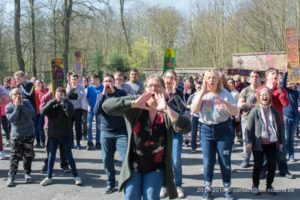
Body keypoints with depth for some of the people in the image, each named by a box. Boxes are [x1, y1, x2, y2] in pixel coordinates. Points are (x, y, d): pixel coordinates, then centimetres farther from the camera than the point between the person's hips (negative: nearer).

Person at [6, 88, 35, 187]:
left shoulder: (26, 102, -2)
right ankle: (11, 177, 2)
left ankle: (27, 174, 24)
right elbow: (12, 119, -22)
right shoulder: (9, 107, -6)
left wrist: (22, 105, -20)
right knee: (15, 156, -5)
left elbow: (32, 114, -16)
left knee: (29, 155, 9)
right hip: (16, 135, -2)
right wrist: (17, 106, -21)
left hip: (29, 134, 2)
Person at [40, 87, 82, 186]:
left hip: (66, 134, -2)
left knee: (69, 155, 4)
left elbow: (71, 113, -23)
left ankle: (76, 176, 14)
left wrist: (64, 102, -23)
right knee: (51, 156, 7)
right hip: (53, 134, 2)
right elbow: (42, 112, -14)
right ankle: (49, 177, 16)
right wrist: (53, 101, -20)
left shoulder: (68, 104, -3)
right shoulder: (51, 104, 3)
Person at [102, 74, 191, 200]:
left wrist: (166, 109, -38)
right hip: (133, 165, 0)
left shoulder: (168, 111, -9)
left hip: (156, 167, 0)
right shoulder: (134, 107, -10)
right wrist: (134, 103, -33)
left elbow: (186, 128, -27)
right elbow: (107, 106, -22)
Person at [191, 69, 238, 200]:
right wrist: (202, 92, -16)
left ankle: (227, 189, 20)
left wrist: (225, 102, -24)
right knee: (208, 162, 6)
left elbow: (235, 113, -6)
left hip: (224, 129, -1)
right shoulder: (201, 94, 2)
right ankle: (207, 188, 21)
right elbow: (194, 110, -14)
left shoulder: (225, 94, -1)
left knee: (225, 161, 4)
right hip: (206, 130, 1)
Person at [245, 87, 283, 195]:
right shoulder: (255, 111, -5)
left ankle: (269, 186, 25)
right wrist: (249, 142, -10)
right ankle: (255, 185, 22)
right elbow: (249, 128, -5)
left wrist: (280, 141, 11)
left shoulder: (274, 111, 5)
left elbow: (280, 127, 12)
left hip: (272, 144, 3)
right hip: (259, 144, -3)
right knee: (258, 166, 5)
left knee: (272, 166, 8)